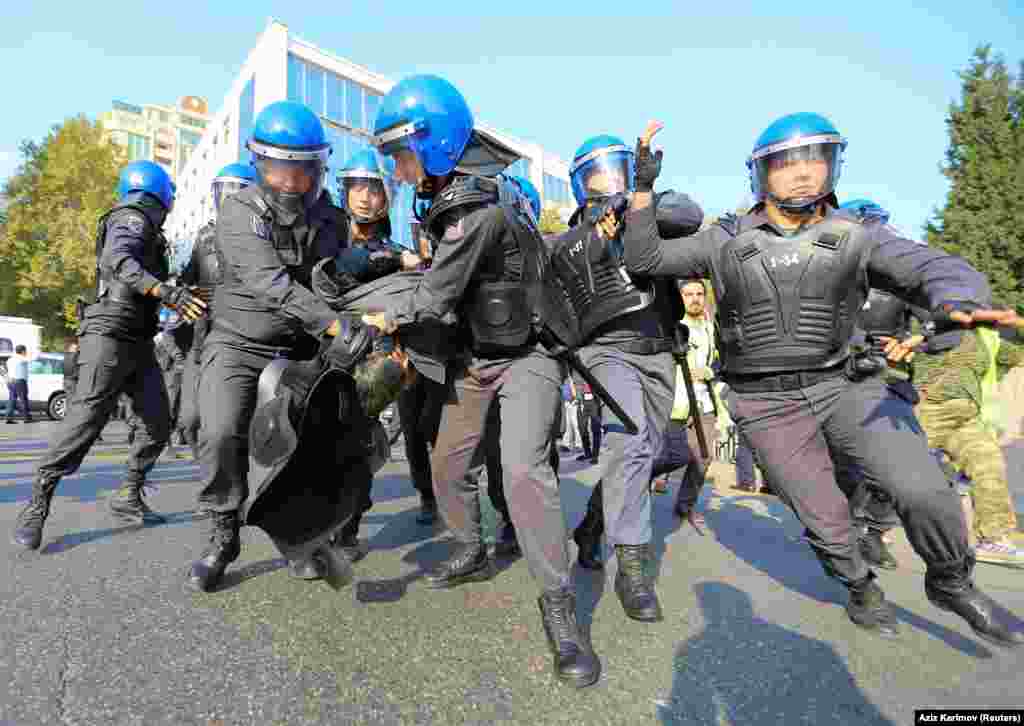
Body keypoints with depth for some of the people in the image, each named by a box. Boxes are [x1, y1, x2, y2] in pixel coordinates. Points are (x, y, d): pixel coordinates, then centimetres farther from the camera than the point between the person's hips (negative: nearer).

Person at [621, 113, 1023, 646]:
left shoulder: (857, 237, -1)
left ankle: (950, 582, 17)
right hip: (768, 406, -1)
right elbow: (643, 259, -2)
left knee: (924, 492, -16)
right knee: (826, 521, 6)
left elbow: (936, 269, -13)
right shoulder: (726, 242, -1)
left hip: (842, 387, 1)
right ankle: (860, 587, 40)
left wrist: (959, 303, -38)